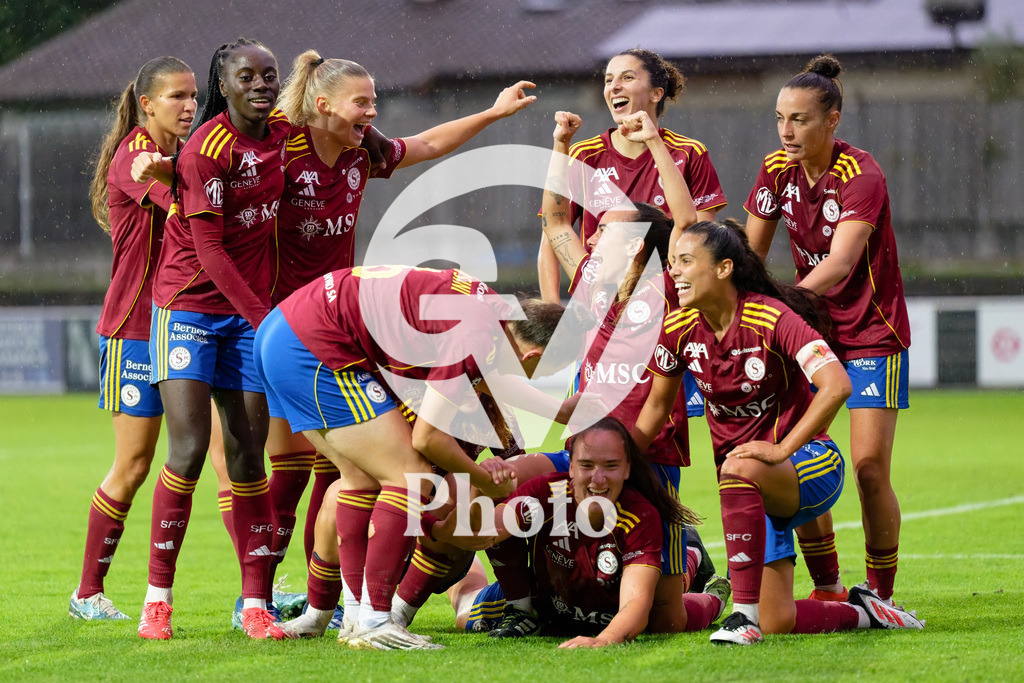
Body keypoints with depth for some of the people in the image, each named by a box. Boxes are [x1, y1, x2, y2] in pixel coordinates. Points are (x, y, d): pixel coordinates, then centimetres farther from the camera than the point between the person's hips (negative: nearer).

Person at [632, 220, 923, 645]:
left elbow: (836, 385, -30)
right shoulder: (678, 330, -3)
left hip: (810, 465, -5)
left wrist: (780, 450, -34)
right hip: (753, 488, 5)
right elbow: (656, 405, 11)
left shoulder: (772, 318, -19)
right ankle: (864, 613, 23)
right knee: (777, 623, -6)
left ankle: (744, 614, -34)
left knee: (740, 469, -40)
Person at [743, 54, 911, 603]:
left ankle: (880, 596, 3)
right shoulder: (777, 170, -3)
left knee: (869, 467, -11)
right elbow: (749, 254, 6)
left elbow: (839, 263, -33)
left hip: (872, 333, -5)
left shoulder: (861, 177, -20)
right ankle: (827, 589, 9)